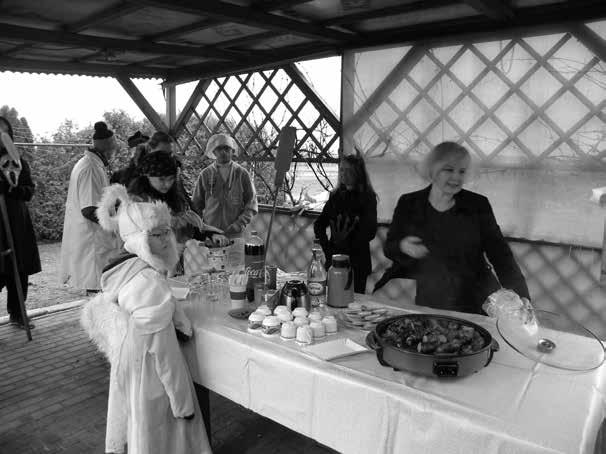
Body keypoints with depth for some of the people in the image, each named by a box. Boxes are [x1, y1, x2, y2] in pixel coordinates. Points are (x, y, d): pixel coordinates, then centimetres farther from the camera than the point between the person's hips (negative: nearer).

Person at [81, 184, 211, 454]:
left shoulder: (124, 272, 0)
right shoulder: (150, 282, -27)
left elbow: (92, 313, 11)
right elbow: (161, 350, -25)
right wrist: (183, 399, -17)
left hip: (127, 372, 8)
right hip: (150, 378, -8)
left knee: (135, 431, 24)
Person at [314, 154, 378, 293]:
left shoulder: (368, 198, -6)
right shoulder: (336, 196, 6)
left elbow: (369, 232, -14)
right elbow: (319, 225, 5)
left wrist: (345, 245, -17)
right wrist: (327, 248, -6)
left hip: (357, 261, -4)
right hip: (334, 259, 4)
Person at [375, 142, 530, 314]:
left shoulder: (478, 205, -1)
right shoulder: (408, 204, 1)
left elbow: (500, 253, -4)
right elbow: (388, 248, 6)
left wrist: (521, 299, -17)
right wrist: (402, 247, -19)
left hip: (474, 304, -1)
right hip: (426, 303, 1)